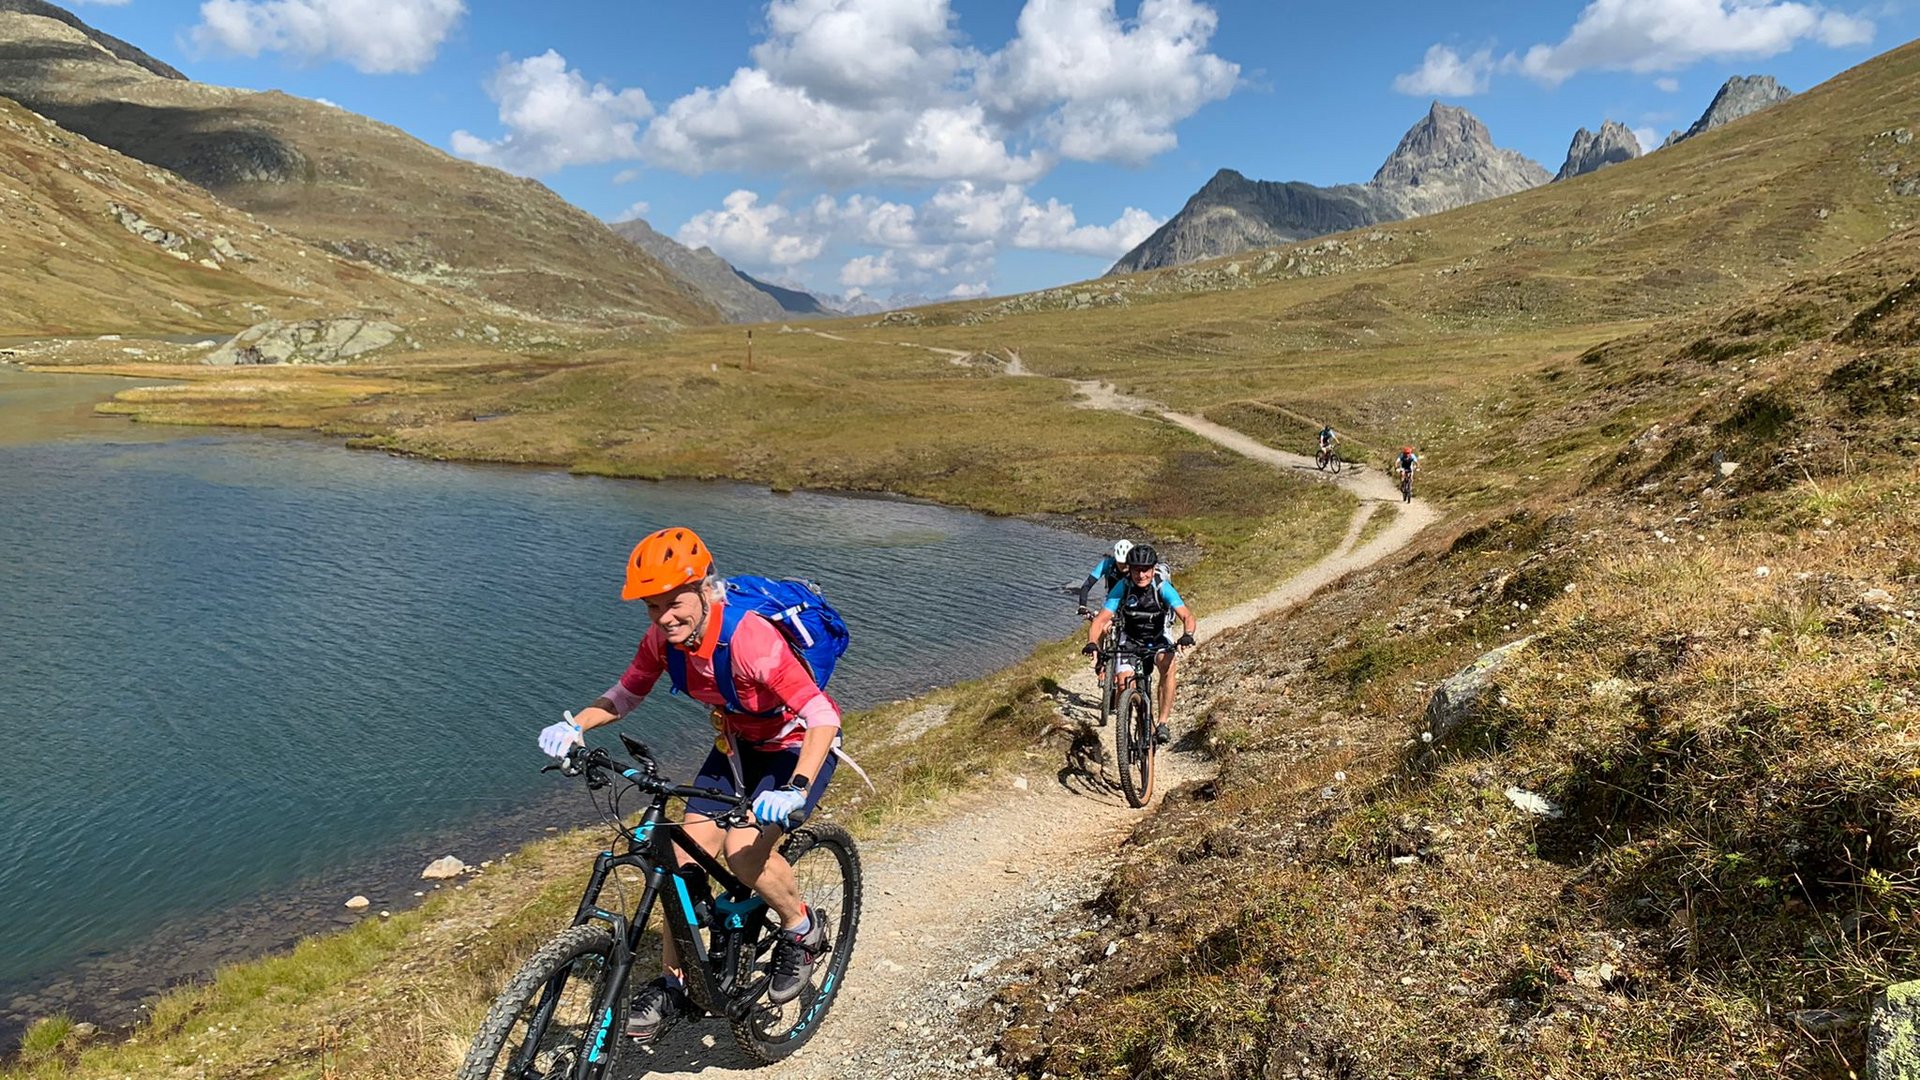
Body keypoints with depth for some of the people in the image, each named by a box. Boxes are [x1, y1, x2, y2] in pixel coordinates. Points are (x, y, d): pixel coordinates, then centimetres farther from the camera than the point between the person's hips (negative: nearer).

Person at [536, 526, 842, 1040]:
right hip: (739, 743, 6)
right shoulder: (664, 638, -15)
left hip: (799, 745, -6)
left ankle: (803, 931, 4)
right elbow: (624, 695, 0)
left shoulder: (749, 637, -35)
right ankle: (672, 984, 14)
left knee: (745, 849, -25)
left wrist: (796, 789, -52)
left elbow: (823, 717, -38)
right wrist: (574, 724, -19)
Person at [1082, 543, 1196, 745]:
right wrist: (1092, 642, -46)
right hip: (1130, 639, 1)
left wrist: (1187, 635, -55)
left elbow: (1187, 617, -33)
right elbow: (1100, 620, -27)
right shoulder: (1122, 588, -23)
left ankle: (1162, 722, -25)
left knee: (1168, 664, -33)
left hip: (1157, 638, -1)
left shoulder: (1163, 587, -25)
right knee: (1124, 683, -20)